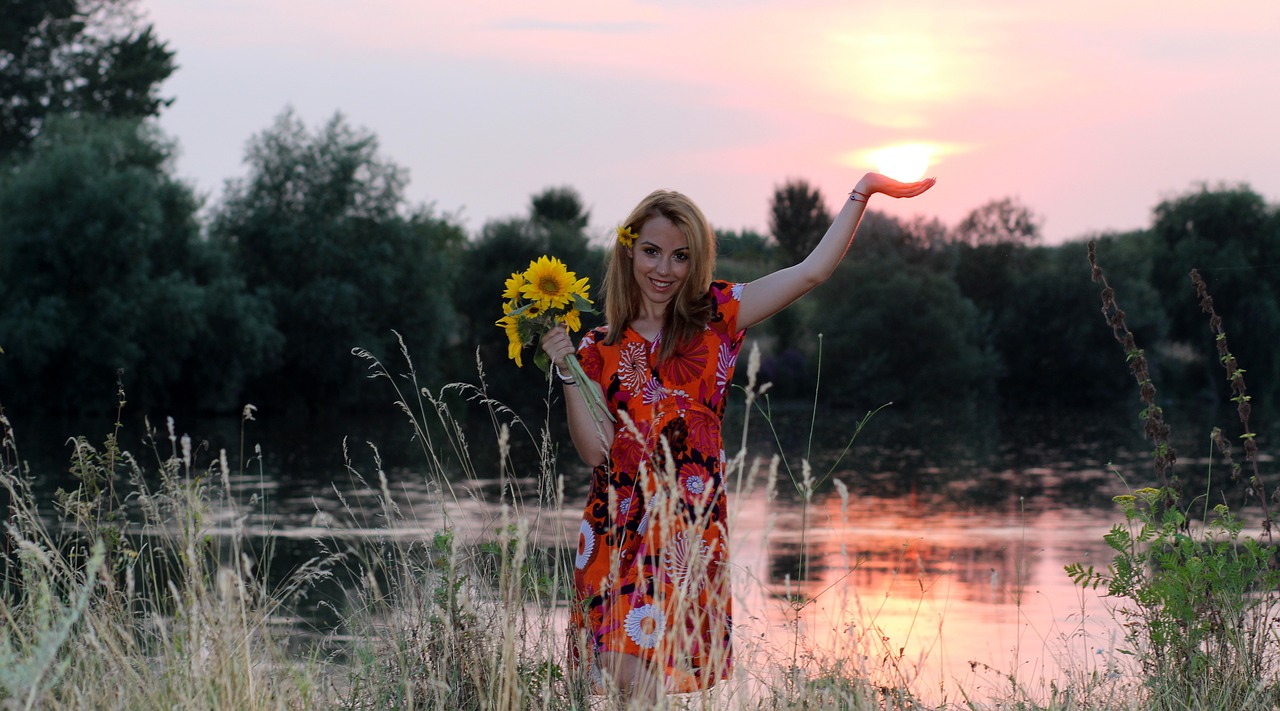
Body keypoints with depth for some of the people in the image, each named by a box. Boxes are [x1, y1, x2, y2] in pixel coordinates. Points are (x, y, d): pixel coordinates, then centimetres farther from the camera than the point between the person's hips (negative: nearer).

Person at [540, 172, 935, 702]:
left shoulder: (717, 316, 8)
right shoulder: (600, 349, 11)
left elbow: (811, 271, 3)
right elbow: (595, 449, 2)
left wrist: (862, 192, 3)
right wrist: (567, 372, -6)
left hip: (689, 524, -3)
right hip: (615, 529, 3)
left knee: (637, 672, -17)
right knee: (614, 677, -2)